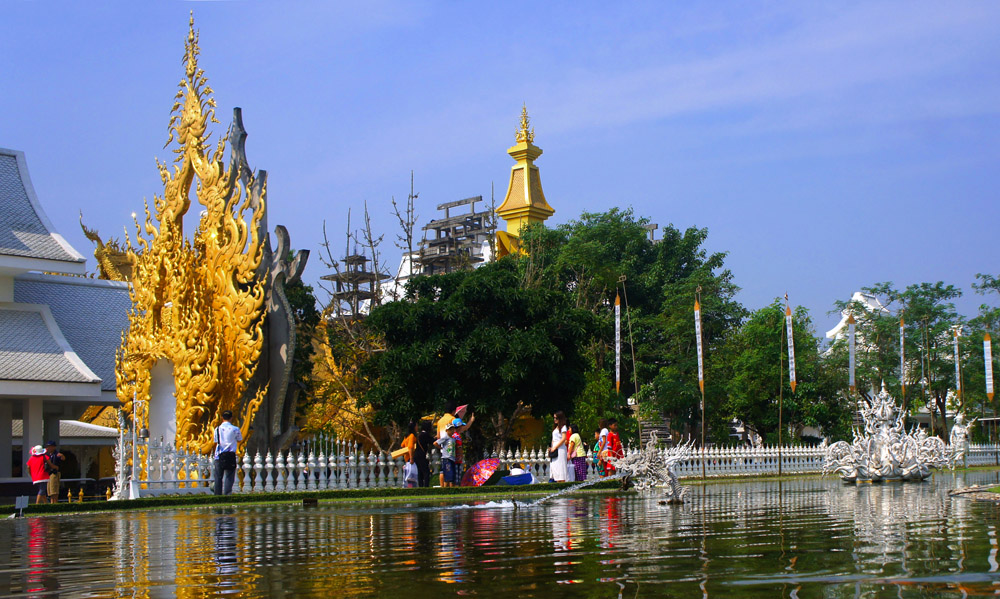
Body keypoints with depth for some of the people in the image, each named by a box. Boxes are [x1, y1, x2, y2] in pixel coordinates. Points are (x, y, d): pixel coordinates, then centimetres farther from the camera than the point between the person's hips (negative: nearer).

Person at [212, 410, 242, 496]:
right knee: (229, 476, 0)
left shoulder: (217, 429, 3)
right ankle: (227, 493, -10)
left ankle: (218, 494, 6)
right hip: (230, 455, -2)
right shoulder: (235, 429, -4)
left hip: (219, 456, 2)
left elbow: (216, 442, 3)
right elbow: (239, 440, 11)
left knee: (218, 476, 8)